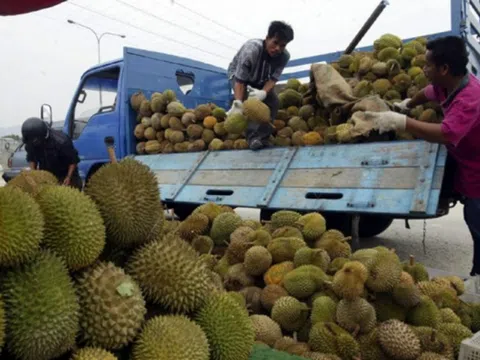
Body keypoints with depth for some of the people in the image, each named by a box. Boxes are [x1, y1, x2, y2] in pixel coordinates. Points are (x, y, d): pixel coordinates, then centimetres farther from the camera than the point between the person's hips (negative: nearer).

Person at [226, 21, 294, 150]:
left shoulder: (284, 56, -27)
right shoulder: (251, 49, -40)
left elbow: (273, 78, -28)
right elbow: (240, 80, -43)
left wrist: (264, 92, -51)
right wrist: (238, 104, -56)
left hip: (261, 80, 4)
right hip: (238, 74, -4)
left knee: (273, 102, -13)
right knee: (248, 100, -30)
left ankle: (262, 137, -8)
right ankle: (254, 136, -30)